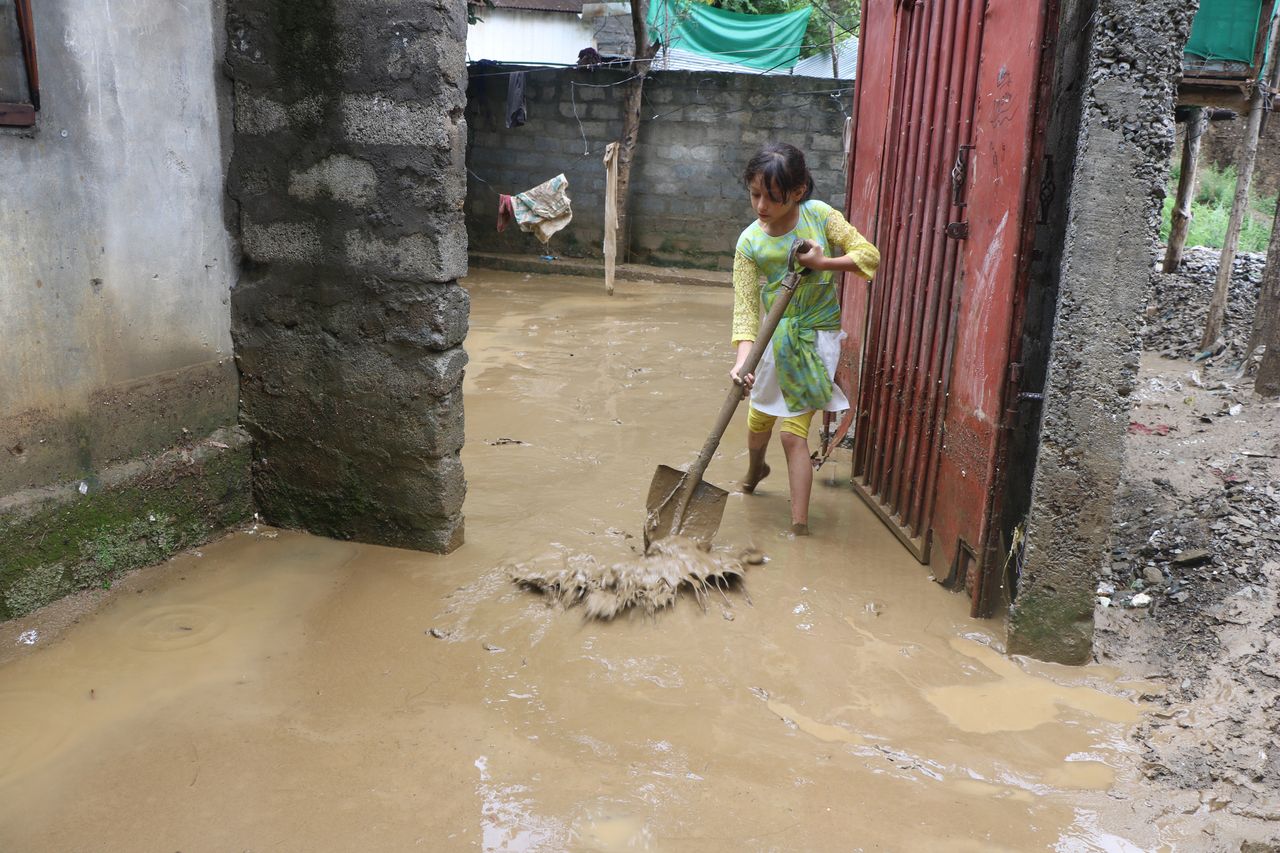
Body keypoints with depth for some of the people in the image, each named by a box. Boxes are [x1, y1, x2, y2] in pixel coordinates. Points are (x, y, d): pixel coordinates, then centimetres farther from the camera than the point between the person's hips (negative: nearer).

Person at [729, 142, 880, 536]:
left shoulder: (819, 215, -11)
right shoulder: (750, 242, -12)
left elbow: (869, 255, -7)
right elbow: (745, 307, -16)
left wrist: (823, 262, -23)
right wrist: (743, 359, -30)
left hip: (816, 338, -2)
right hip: (774, 338, 3)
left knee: (793, 433, -7)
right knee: (758, 422, 19)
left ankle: (799, 526, 2)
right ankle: (754, 471, 54)